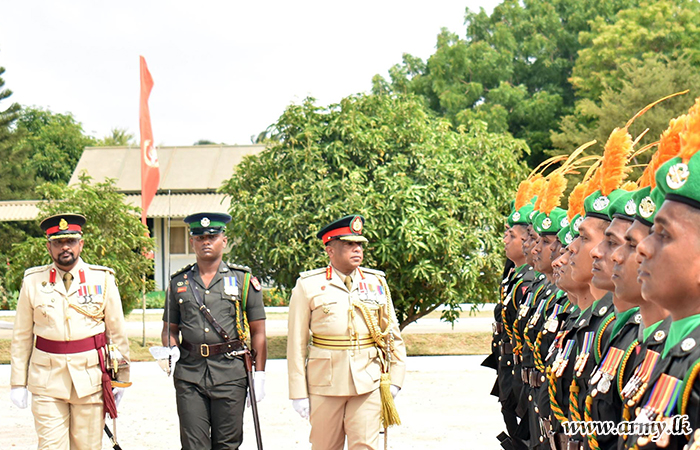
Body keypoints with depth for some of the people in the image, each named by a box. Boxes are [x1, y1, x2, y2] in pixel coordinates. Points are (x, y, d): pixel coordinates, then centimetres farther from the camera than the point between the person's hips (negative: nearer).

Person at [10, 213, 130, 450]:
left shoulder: (102, 279, 3)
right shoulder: (33, 281, 4)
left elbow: (117, 331, 8)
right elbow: (21, 336, 8)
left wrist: (121, 377, 7)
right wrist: (18, 383, 6)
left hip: (91, 377, 0)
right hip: (47, 378, 0)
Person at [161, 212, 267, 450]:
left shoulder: (244, 280, 5)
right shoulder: (179, 282, 10)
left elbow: (258, 332, 6)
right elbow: (170, 328, 17)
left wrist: (259, 374, -1)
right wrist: (171, 349, -5)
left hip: (230, 372, -1)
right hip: (189, 373, 1)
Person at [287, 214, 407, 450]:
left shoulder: (377, 283, 9)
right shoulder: (308, 286, 0)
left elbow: (393, 335, 14)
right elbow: (297, 343, 0)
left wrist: (394, 380, 6)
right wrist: (298, 393, -3)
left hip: (368, 382, 1)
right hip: (325, 383, -1)